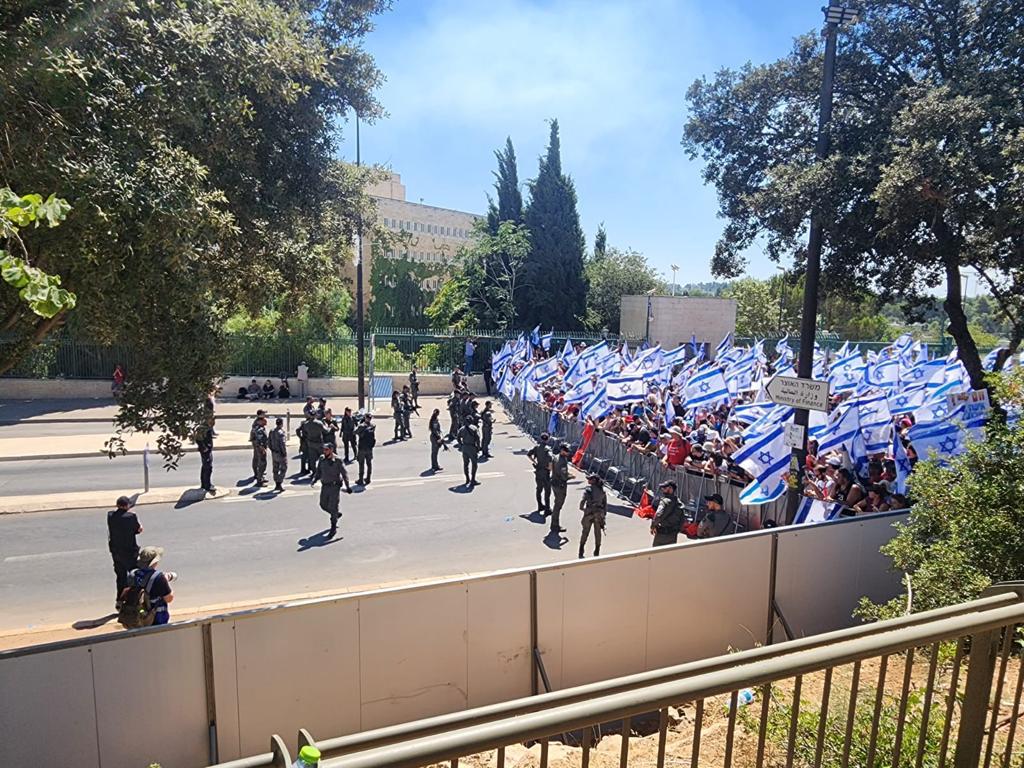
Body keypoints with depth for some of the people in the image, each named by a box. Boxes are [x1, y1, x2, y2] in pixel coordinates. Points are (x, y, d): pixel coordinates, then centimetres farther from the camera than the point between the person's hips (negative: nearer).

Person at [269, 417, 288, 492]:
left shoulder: (272, 431, 3)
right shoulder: (280, 433, -21)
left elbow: (268, 441, 9)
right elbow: (283, 444, -23)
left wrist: (272, 449, 17)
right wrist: (285, 453, -13)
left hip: (274, 453, 8)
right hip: (281, 454, -8)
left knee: (275, 469, 14)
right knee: (283, 469, 4)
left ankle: (276, 485, 21)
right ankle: (279, 484, -1)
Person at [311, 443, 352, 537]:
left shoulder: (338, 461, -12)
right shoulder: (321, 460, 2)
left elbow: (344, 474, -9)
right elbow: (318, 472, 12)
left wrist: (347, 486, -14)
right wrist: (314, 480, -4)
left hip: (335, 487, -6)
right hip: (324, 486, 6)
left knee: (333, 507, -4)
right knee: (323, 505, 13)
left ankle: (333, 528, 9)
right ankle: (337, 513, 40)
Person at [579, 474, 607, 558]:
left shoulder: (588, 489, -7)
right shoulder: (602, 490, 7)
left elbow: (583, 500, -14)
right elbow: (605, 504, 8)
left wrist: (581, 508, 5)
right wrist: (604, 515, 14)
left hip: (589, 513, -3)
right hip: (600, 514, 3)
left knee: (585, 532, 8)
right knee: (598, 533, 14)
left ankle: (581, 552, 11)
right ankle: (597, 553, 20)